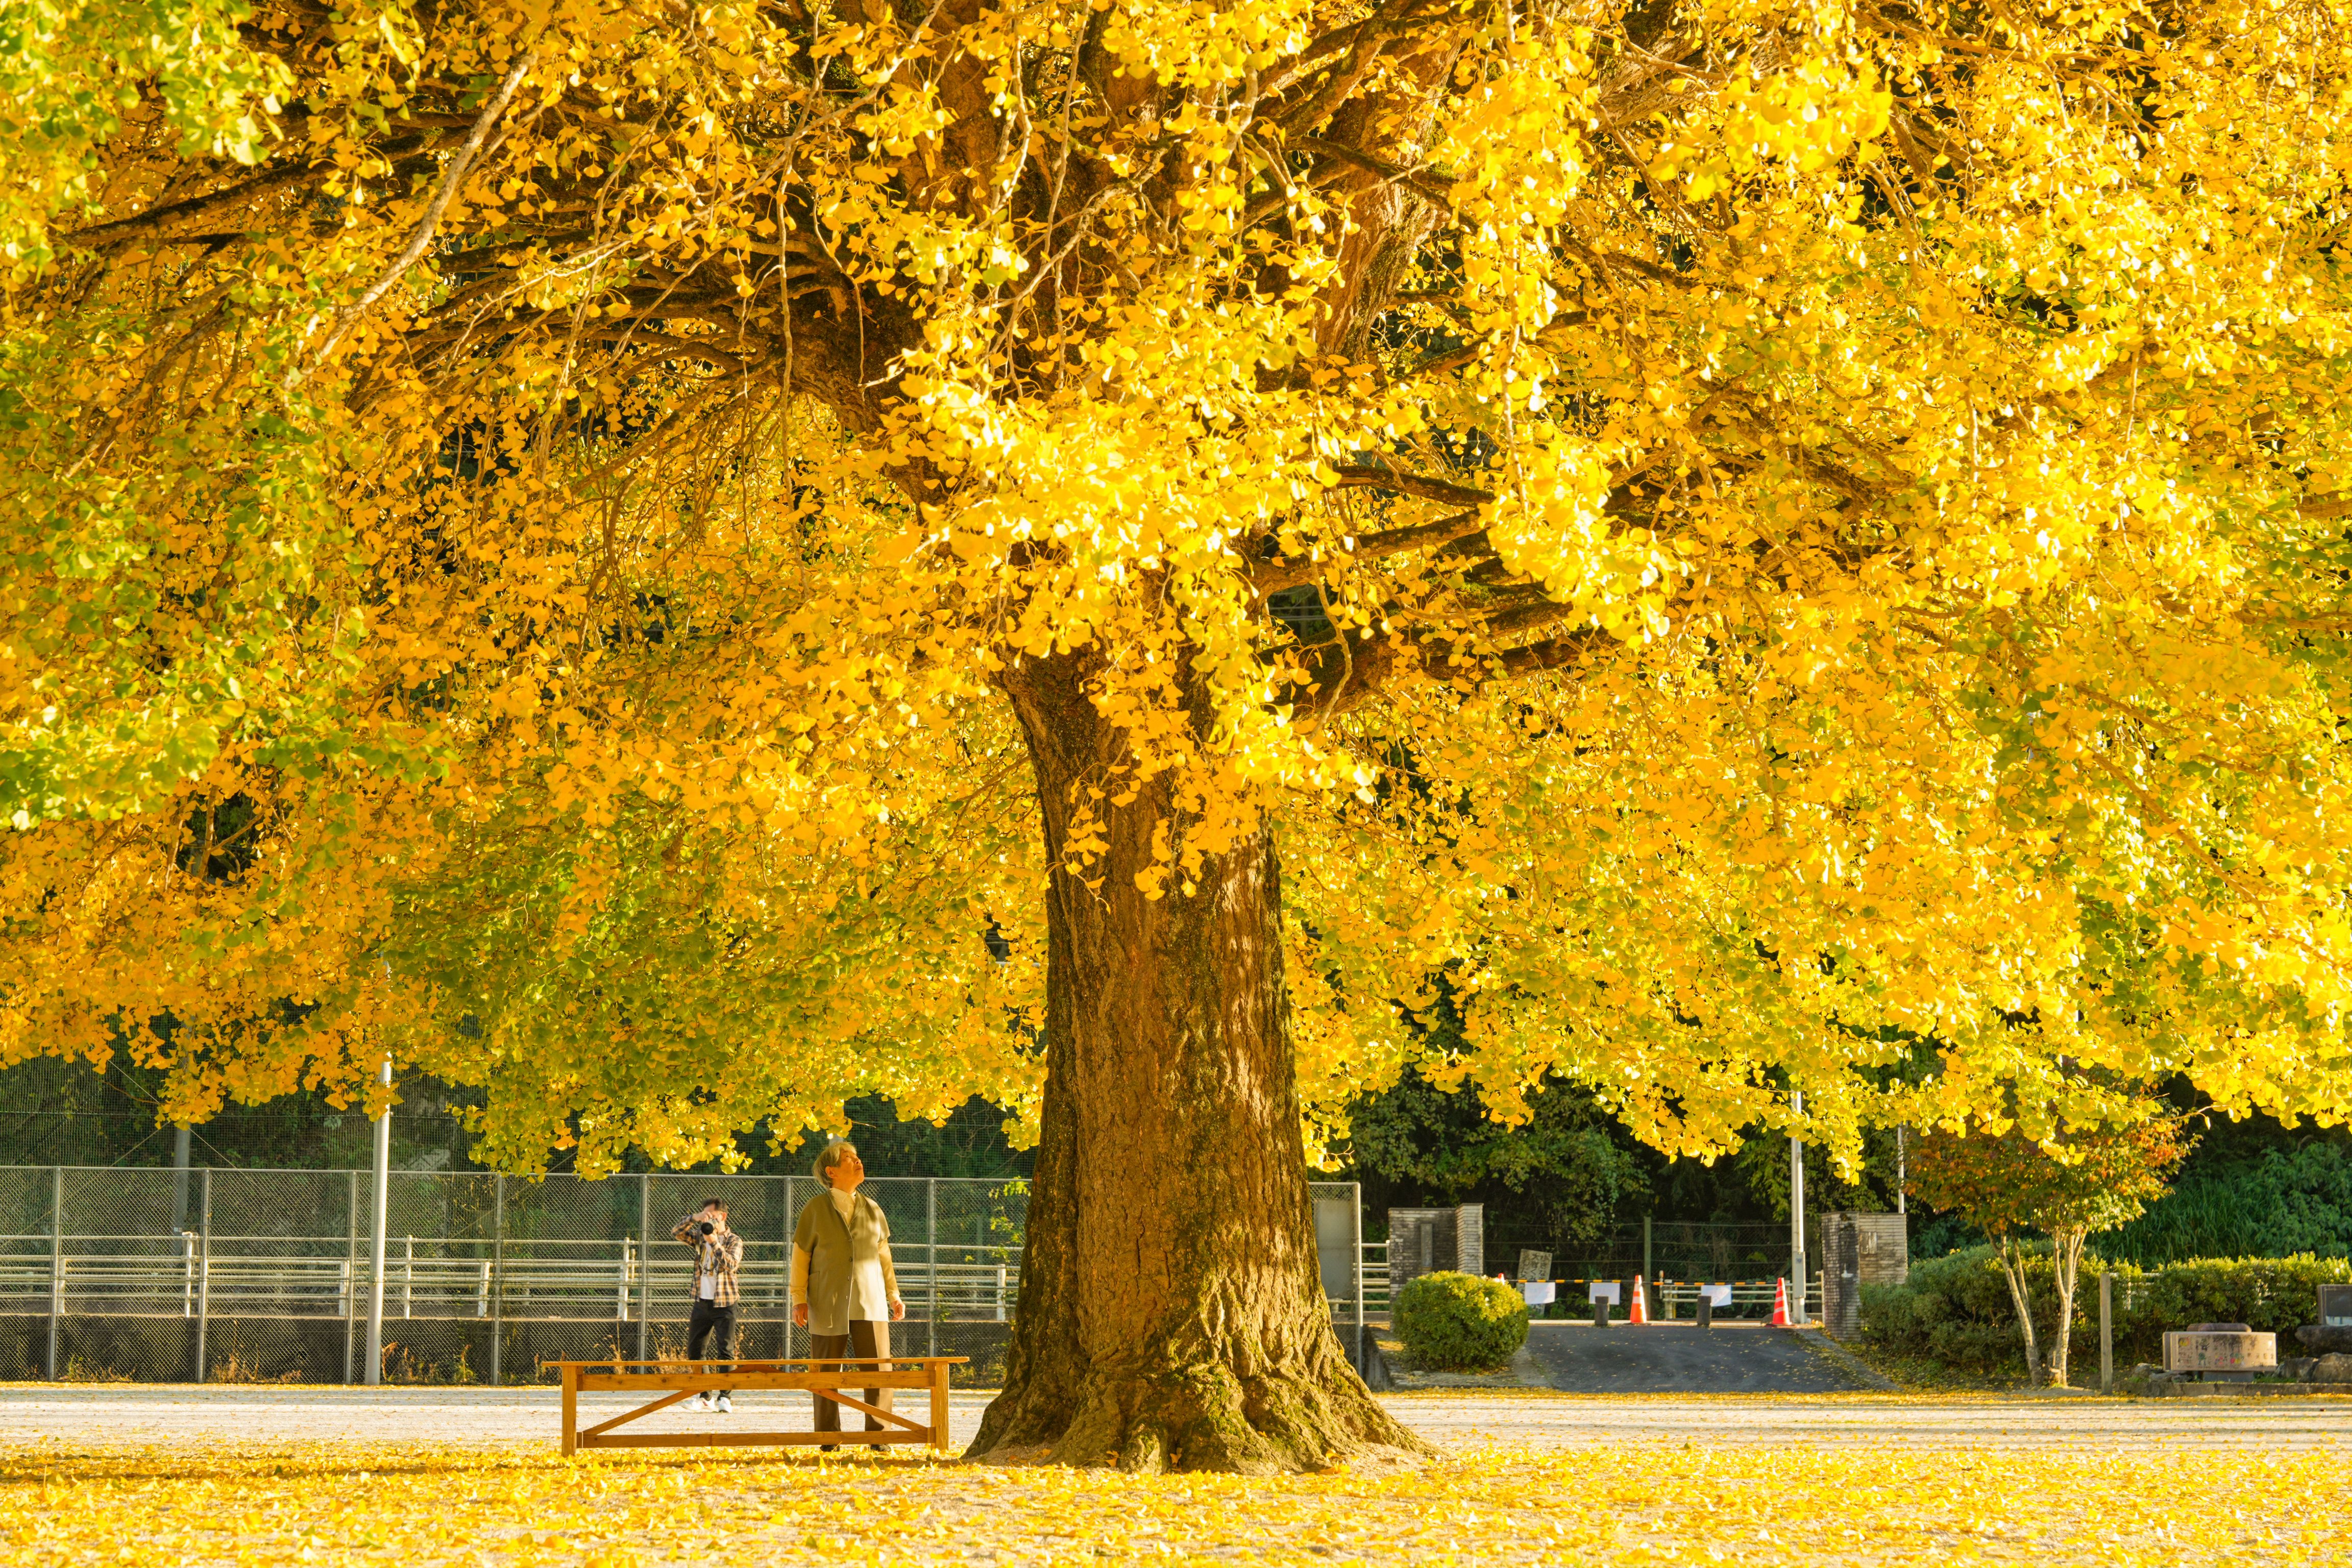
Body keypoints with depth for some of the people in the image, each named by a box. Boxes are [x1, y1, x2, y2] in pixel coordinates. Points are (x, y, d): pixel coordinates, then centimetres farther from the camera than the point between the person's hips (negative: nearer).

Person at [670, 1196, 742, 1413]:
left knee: (725, 1352, -10)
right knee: (694, 1351, 7)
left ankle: (724, 1397, -7)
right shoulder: (700, 1236, 9)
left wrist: (715, 1243, -25)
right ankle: (704, 1395, 18)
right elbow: (676, 1233, -3)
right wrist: (695, 1218, -16)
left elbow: (731, 1265, -19)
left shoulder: (734, 1241, -4)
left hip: (724, 1305, -5)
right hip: (702, 1303, 5)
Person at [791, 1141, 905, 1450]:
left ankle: (878, 1437, 0)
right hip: (829, 1305, -2)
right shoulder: (815, 1210, 4)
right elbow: (800, 1256, 5)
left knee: (879, 1370, -7)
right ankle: (829, 1443, 7)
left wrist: (894, 1295, 14)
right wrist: (799, 1300, -3)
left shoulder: (872, 1210, 13)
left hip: (870, 1303, 2)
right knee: (825, 1375, 0)